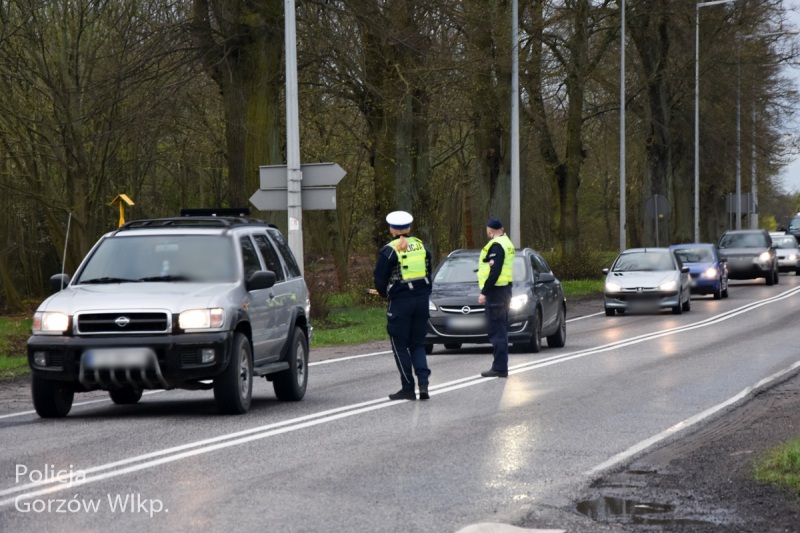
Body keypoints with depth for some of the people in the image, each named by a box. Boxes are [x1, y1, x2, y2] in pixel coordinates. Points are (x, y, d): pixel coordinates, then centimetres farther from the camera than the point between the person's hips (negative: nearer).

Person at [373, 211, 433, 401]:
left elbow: (380, 278, -7)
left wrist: (384, 293, 13)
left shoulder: (389, 250, -9)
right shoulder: (421, 246, 7)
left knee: (400, 346, 5)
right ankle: (423, 382, -4)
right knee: (417, 344, 13)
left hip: (401, 301, -5)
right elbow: (429, 272, 13)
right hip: (422, 299, 5)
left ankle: (408, 388, 4)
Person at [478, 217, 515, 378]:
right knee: (501, 330, 14)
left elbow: (494, 272, -22)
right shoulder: (506, 243, 17)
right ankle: (500, 366, 18)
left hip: (496, 291, -10)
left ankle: (500, 368, -10)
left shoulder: (495, 246, -14)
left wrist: (484, 292, -19)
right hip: (505, 289, 10)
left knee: (497, 331, -9)